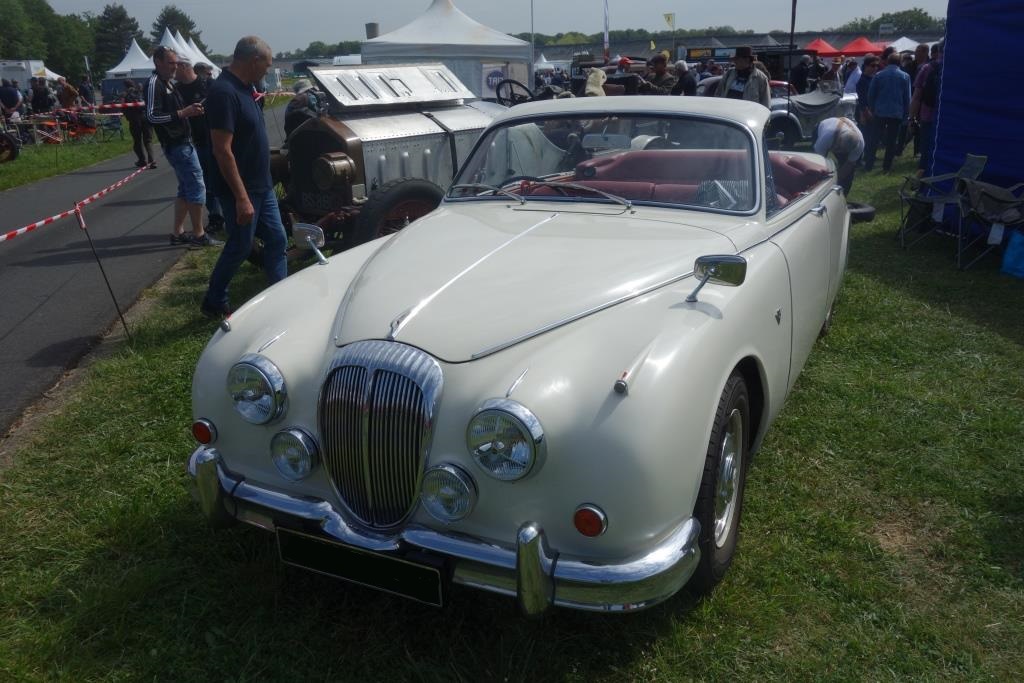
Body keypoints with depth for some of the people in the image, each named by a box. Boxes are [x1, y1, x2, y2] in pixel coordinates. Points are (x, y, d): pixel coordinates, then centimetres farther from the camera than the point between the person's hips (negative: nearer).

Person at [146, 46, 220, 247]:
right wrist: (182, 113, -25)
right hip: (176, 145, -10)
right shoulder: (154, 83, -12)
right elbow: (152, 116, -20)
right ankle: (198, 235, -1)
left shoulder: (168, 84, 17)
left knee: (186, 189, 13)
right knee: (197, 187, -8)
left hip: (183, 142, 10)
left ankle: (178, 233, 18)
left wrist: (190, 110, 9)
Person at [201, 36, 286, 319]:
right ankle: (214, 303, 21)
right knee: (240, 248, 4)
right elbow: (222, 150, -25)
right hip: (241, 189, -9)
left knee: (277, 240, 10)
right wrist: (242, 198, -25)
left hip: (262, 186, 9)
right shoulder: (224, 92, -21)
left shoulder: (244, 87, 9)